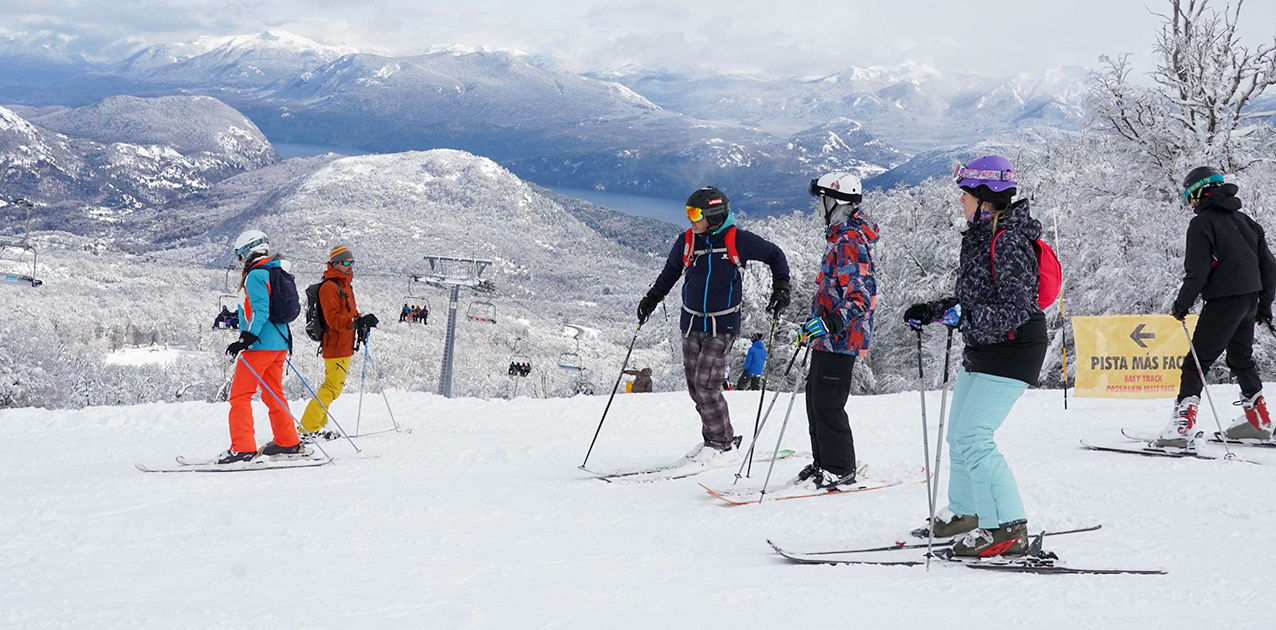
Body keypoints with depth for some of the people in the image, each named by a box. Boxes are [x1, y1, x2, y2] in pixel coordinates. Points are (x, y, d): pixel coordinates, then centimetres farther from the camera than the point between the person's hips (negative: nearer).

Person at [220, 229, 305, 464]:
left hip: (260, 344, -9)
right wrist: (233, 318, 32)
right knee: (273, 393, 19)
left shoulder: (255, 275, -13)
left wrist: (245, 338, -27)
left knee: (240, 394, -6)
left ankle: (242, 447, -12)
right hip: (279, 343, 9)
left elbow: (261, 311, -23)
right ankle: (288, 442, 22)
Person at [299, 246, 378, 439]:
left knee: (334, 386, 14)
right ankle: (308, 427, -7)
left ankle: (317, 425, 21)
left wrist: (361, 322, 6)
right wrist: (358, 322, -30)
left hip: (345, 346, 10)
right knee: (332, 388, -10)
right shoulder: (329, 287, -15)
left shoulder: (345, 285, 16)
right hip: (335, 345, -10)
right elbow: (333, 319, -22)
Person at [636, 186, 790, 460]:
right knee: (695, 386, 6)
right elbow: (670, 272, 19)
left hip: (722, 326, -5)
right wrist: (652, 299, 13)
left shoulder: (737, 240, -10)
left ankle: (719, 440, 7)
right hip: (692, 324, 5)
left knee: (706, 385, -10)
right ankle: (718, 437, 22)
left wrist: (781, 288, -3)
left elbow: (775, 256, 4)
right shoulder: (686, 242, 1)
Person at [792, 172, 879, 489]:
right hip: (829, 336, 11)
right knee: (815, 398, 14)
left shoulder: (850, 241, -18)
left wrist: (830, 323, -37)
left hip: (840, 339, -11)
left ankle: (840, 469, 0)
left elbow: (861, 295, -26)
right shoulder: (840, 236, 16)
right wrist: (814, 325, 34)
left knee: (827, 403, -7)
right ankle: (823, 463, 22)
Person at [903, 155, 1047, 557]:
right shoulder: (981, 236, 12)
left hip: (1011, 351, -10)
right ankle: (966, 512, 36)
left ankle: (1007, 528, -13)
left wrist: (966, 317, -35)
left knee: (973, 438, -16)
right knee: (958, 435, 18)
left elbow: (1014, 309, -25)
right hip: (981, 350, 10)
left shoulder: (1010, 242, -19)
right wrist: (932, 312, 17)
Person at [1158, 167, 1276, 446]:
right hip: (1250, 301, 8)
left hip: (1224, 302, -8)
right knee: (1242, 358, 24)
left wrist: (1182, 304, -5)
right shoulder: (1244, 220, 16)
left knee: (1196, 361, -9)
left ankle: (1183, 425, -19)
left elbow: (1197, 272, -15)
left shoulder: (1202, 223, -8)